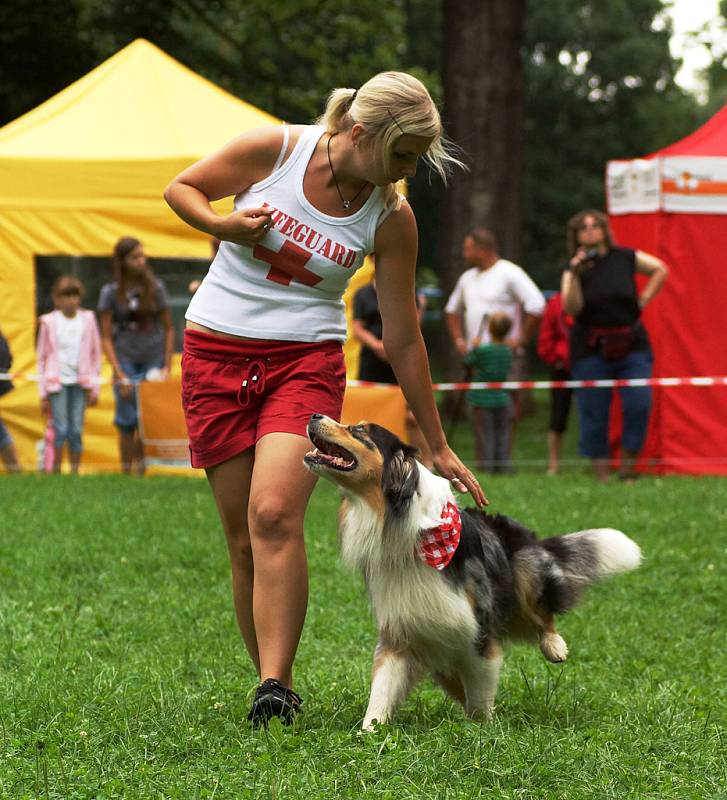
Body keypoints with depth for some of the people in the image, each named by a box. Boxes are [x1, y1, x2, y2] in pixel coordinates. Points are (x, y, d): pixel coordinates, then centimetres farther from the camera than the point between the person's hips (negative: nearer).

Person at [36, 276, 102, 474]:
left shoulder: (88, 319, 6)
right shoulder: (49, 322, 2)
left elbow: (96, 353, 10)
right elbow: (42, 357, 5)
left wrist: (94, 387, 6)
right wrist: (43, 393, 3)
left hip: (80, 382, 2)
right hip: (57, 382, -2)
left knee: (76, 430, 1)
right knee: (60, 429, -9)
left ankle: (75, 472, 7)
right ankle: (54, 471, -4)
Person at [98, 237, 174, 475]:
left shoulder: (155, 288, 1)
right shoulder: (111, 292, -2)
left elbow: (168, 329, 7)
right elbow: (106, 337, -1)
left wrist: (166, 367, 0)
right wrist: (120, 375, -9)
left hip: (153, 360, 1)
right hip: (126, 360, -1)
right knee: (127, 422, -1)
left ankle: (141, 468, 5)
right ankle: (126, 471, 7)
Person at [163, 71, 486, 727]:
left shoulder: (391, 218, -4)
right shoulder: (275, 150, -8)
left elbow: (403, 340, 2)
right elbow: (181, 188, 7)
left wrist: (438, 447, 4)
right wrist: (224, 226, -15)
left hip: (307, 361, -1)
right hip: (216, 352, 1)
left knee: (275, 515, -22)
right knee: (244, 538, 0)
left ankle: (276, 688, -23)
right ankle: (271, 676, 12)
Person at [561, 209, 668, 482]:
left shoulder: (626, 258, 3)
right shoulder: (574, 268, 1)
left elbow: (660, 269, 16)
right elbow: (571, 308, -12)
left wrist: (644, 299, 6)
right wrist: (574, 275, -21)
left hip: (631, 345, 1)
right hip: (591, 349, -1)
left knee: (639, 404, -10)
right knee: (593, 411, -1)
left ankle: (628, 461, 5)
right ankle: (601, 471, 6)